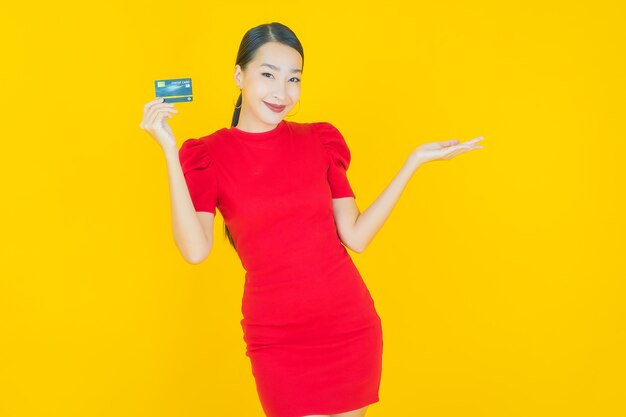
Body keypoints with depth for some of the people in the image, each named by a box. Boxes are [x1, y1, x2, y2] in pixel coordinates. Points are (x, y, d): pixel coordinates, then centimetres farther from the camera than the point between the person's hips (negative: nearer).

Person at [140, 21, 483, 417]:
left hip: (350, 324, 3)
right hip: (279, 337, -3)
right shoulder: (208, 155, -5)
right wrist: (170, 152, -20)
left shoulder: (320, 141, 3)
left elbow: (356, 237, 0)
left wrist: (414, 161, -2)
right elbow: (195, 250, -17)